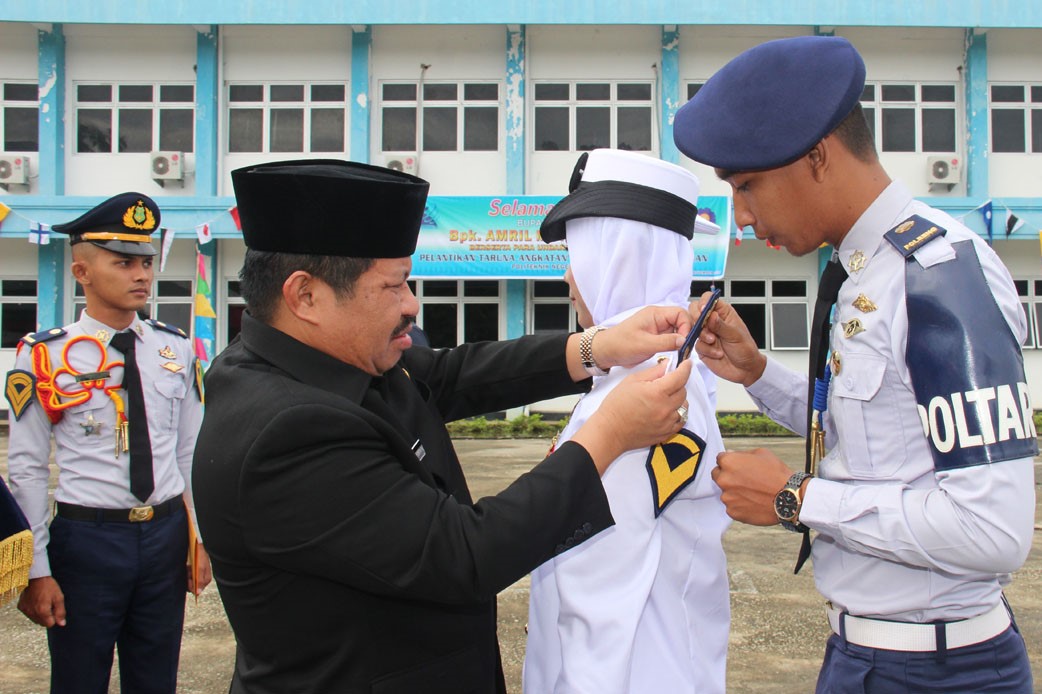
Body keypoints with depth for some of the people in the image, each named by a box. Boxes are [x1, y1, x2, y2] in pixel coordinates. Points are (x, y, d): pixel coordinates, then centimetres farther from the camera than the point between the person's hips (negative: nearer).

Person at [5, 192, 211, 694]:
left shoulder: (176, 350, 3)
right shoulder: (43, 358, -8)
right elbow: (26, 472, -6)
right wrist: (36, 570, -8)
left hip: (166, 535, 4)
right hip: (86, 537, -3)